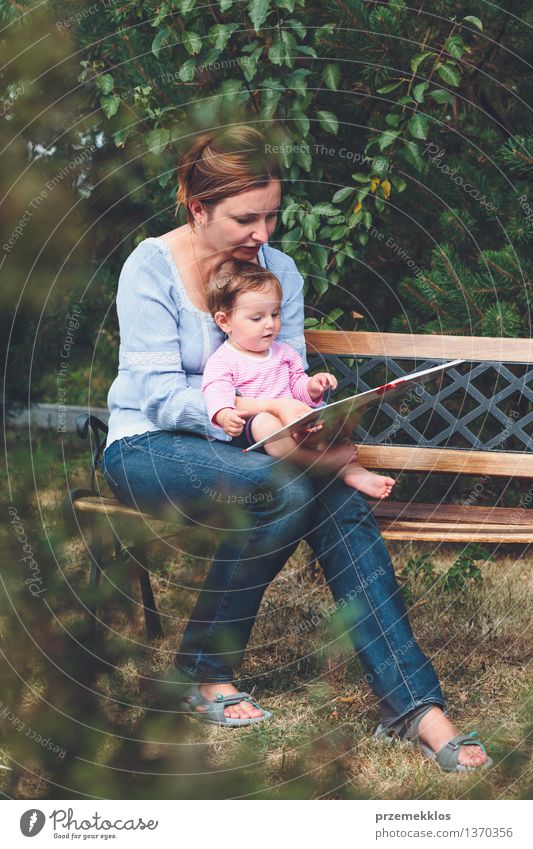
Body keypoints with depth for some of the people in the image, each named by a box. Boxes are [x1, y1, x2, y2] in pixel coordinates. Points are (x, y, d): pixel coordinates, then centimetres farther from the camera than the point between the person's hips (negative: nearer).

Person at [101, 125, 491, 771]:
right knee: (285, 487, -34)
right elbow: (161, 395, -18)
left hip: (239, 445, 5)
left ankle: (413, 702, -31)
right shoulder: (150, 267, -10)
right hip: (147, 445, -4)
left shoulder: (278, 269, 5)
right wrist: (259, 406, -33)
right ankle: (202, 674, -20)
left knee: (336, 495, -28)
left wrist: (302, 400, -20)